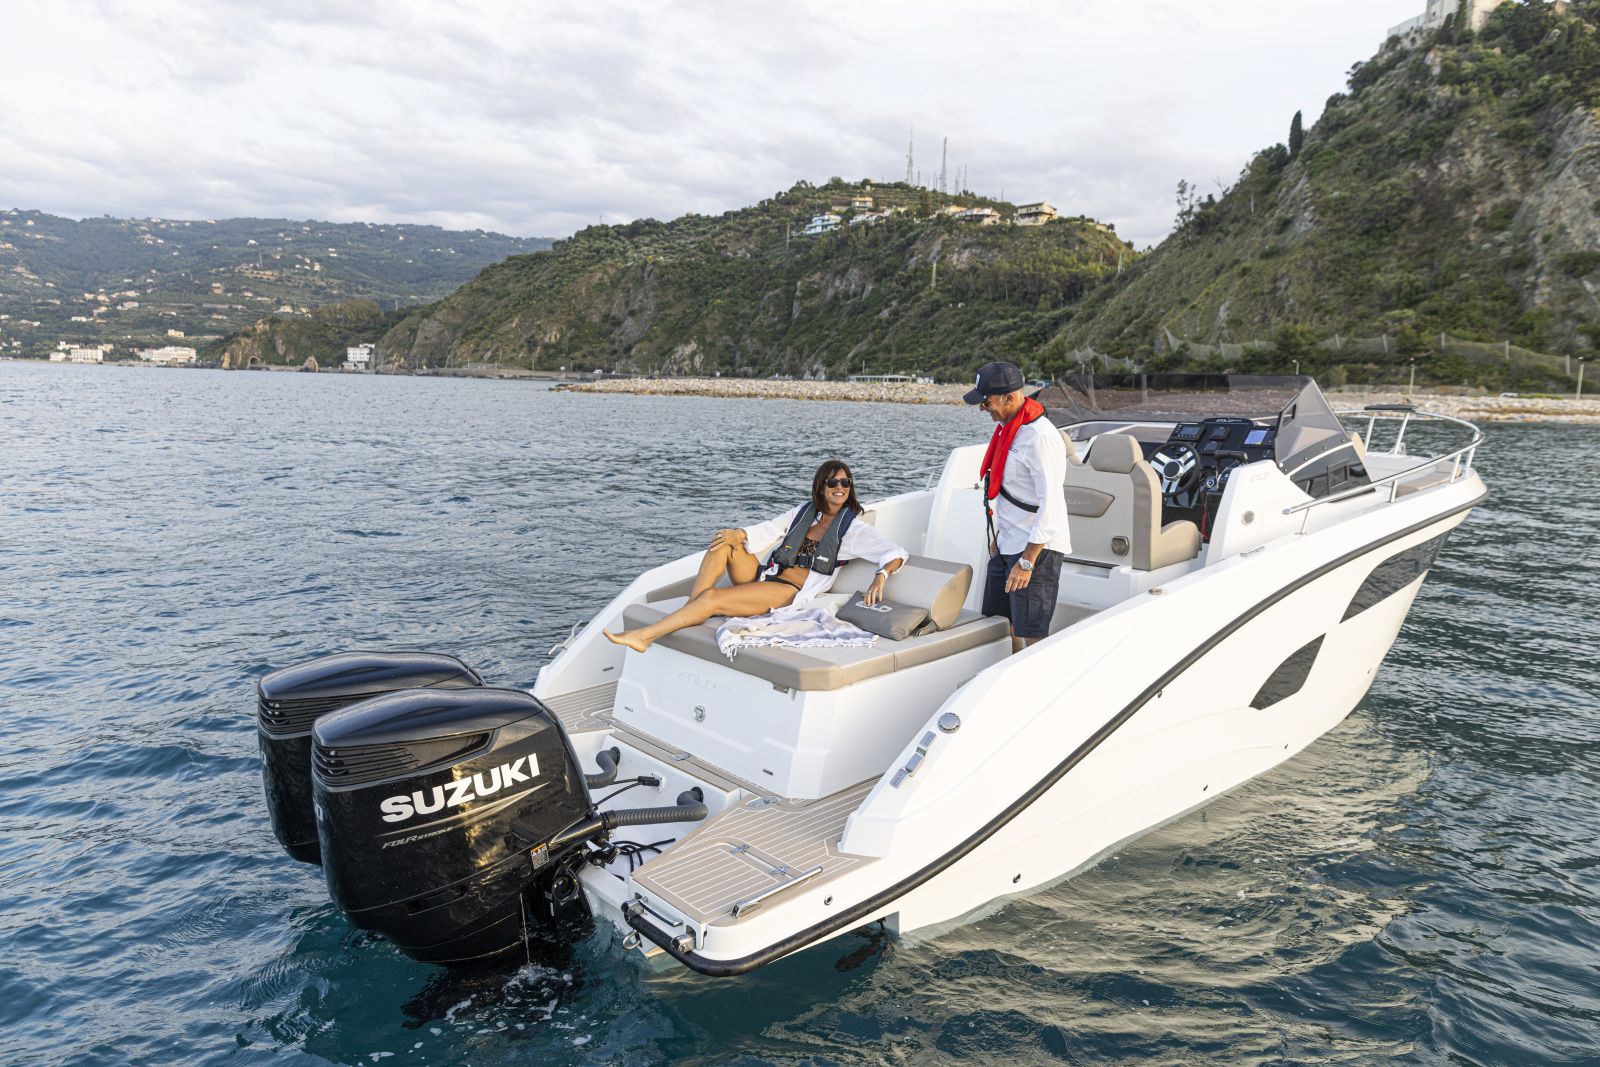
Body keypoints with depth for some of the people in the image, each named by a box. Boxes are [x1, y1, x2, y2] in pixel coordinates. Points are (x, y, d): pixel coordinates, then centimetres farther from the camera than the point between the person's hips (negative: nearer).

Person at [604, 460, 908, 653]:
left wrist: (880, 576, -28)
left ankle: (644, 636, -24)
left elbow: (896, 553, -6)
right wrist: (740, 534, -11)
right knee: (724, 543, -22)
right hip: (763, 575, 5)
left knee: (712, 598, -25)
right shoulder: (804, 511, 18)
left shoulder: (854, 529, 3)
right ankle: (688, 613, -26)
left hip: (789, 593, -5)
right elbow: (768, 530, 11)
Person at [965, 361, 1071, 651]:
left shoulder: (1040, 437, -21)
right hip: (1007, 545, 10)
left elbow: (1051, 506, -24)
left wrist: (1027, 561, -22)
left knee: (1031, 636, -5)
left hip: (1036, 550, -10)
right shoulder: (1009, 427, 9)